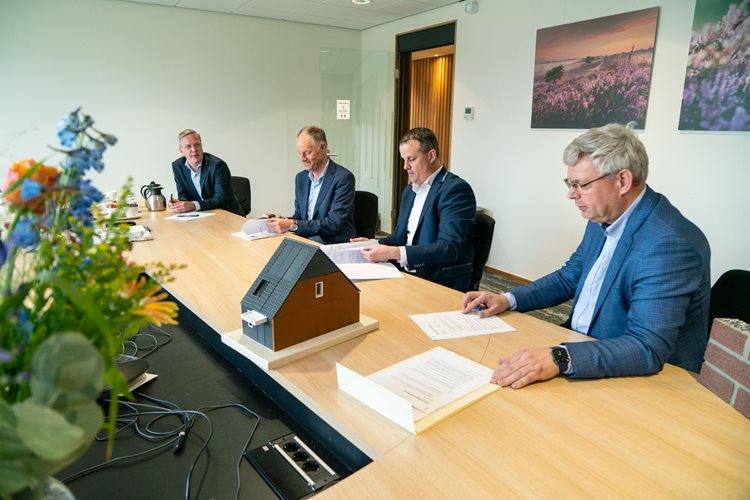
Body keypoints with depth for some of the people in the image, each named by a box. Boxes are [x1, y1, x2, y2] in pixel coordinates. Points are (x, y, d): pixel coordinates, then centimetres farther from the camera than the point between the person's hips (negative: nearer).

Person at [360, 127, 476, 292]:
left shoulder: (456, 189, -12)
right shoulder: (409, 190, 15)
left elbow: (449, 248, -22)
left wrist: (393, 252, -27)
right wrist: (375, 244, 1)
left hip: (442, 283, -7)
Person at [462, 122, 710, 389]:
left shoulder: (668, 244, -26)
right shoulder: (603, 218, 1)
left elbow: (648, 348, -32)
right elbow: (569, 278, 12)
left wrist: (560, 358, -43)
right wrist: (508, 300, -2)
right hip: (582, 344, 8)